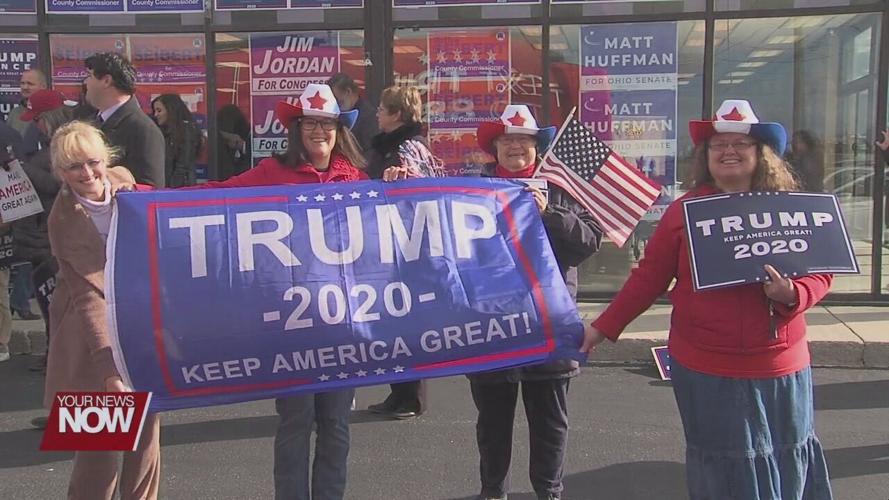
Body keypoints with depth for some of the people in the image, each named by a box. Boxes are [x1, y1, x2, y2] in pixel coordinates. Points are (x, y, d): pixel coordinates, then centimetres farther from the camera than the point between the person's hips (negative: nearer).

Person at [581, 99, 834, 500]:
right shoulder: (686, 210, -1)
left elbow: (820, 273, 3)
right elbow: (649, 276, 0)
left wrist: (792, 294, -19)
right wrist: (603, 327, -2)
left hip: (777, 367, 1)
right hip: (704, 369, -1)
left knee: (784, 463, 13)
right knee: (720, 467, 10)